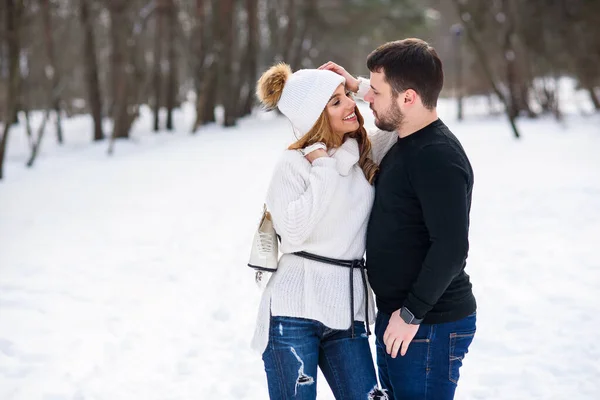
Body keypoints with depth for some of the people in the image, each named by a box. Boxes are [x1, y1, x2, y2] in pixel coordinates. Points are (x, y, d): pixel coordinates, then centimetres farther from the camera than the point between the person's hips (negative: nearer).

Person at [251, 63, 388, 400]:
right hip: (294, 312, -5)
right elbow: (293, 232, -18)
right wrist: (324, 169, -14)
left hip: (348, 311, 5)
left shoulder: (365, 156, 9)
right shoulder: (294, 164, -8)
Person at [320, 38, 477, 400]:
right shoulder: (407, 142, 8)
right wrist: (357, 85, 22)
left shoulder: (438, 158, -22)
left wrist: (412, 314, -21)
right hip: (394, 315, 10)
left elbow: (451, 247, -27)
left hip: (431, 326, -10)